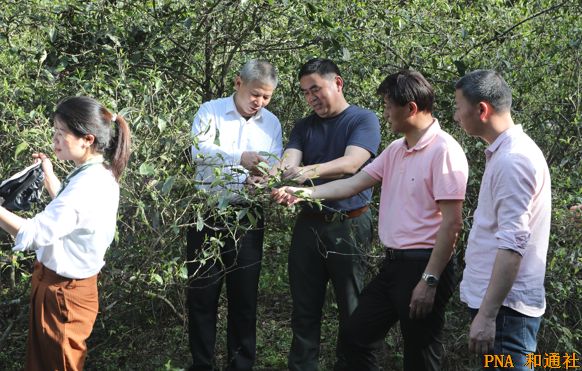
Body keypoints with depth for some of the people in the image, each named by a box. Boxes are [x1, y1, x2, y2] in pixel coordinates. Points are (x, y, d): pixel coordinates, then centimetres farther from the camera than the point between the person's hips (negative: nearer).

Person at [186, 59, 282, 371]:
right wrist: (240, 158, -36)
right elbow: (199, 150, -21)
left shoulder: (272, 123, 7)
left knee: (245, 293, 8)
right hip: (208, 214, -2)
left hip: (247, 217, 2)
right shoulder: (210, 111, -4)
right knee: (202, 292, 5)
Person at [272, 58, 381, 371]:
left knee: (351, 309, 6)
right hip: (309, 224, 4)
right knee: (304, 307, 8)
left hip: (349, 225, -4)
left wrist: (310, 171, -38)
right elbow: (289, 162, -6)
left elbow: (350, 164, -21)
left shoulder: (364, 120, -5)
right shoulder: (304, 127, 10)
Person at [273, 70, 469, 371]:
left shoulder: (443, 151, -16)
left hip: (424, 264, -9)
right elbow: (353, 184, 14)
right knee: (356, 336, 15)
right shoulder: (395, 150, 11)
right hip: (393, 263, 9)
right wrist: (303, 193, 5)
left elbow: (451, 223, -19)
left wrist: (429, 281, -21)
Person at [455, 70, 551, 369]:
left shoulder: (512, 160, -18)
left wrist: (487, 314, -25)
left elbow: (512, 244, -24)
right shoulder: (505, 152, 12)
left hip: (504, 304, -10)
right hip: (496, 299, 10)